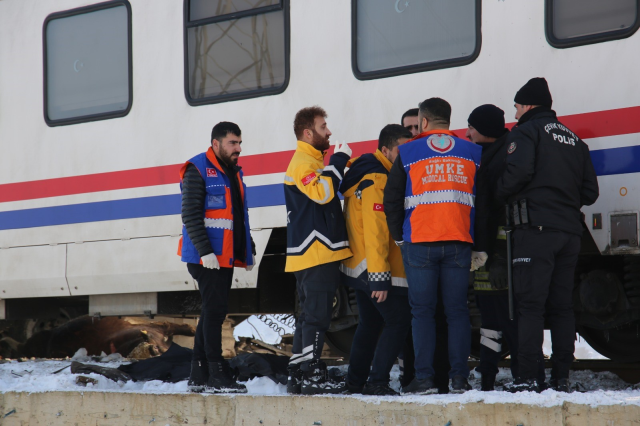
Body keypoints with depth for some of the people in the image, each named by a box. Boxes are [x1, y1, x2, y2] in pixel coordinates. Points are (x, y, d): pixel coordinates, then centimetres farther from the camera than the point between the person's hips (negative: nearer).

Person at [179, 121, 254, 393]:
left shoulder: (234, 172, 18)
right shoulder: (197, 170, -8)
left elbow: (240, 216, 25)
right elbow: (190, 215, -15)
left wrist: (247, 251, 17)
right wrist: (205, 251, -22)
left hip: (225, 257, 9)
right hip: (206, 257, -9)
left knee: (214, 312, 10)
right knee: (214, 310, -11)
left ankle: (199, 376, 16)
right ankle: (217, 375, -11)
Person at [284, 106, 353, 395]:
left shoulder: (312, 162, 23)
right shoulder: (303, 163, -10)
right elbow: (322, 193, -26)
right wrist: (338, 162, -19)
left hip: (320, 254, 11)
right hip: (314, 254, -11)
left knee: (310, 316, 11)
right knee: (316, 316, -12)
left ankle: (298, 376, 13)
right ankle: (311, 375, -13)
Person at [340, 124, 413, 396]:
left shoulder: (363, 175, 16)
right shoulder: (377, 180, -17)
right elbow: (376, 231, -23)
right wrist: (379, 278, -26)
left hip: (358, 268, 10)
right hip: (374, 270, -10)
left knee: (370, 324, 18)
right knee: (398, 321, -9)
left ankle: (355, 381, 21)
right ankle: (377, 381, -13)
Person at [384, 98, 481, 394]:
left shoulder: (407, 154, 3)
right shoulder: (472, 153, 9)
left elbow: (391, 200, 3)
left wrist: (399, 237, 13)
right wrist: (477, 240, 15)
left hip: (419, 243, -2)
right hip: (459, 243, 2)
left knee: (422, 310, 2)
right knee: (457, 310, 5)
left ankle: (424, 377, -3)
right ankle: (460, 377, 0)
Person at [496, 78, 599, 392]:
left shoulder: (526, 132, 0)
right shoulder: (573, 139, 21)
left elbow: (517, 173, -17)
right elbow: (590, 192, 18)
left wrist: (501, 196, 1)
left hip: (536, 228, -6)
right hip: (570, 231, 6)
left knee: (530, 305, -8)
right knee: (562, 305, 7)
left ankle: (527, 378, -14)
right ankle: (561, 378, 4)